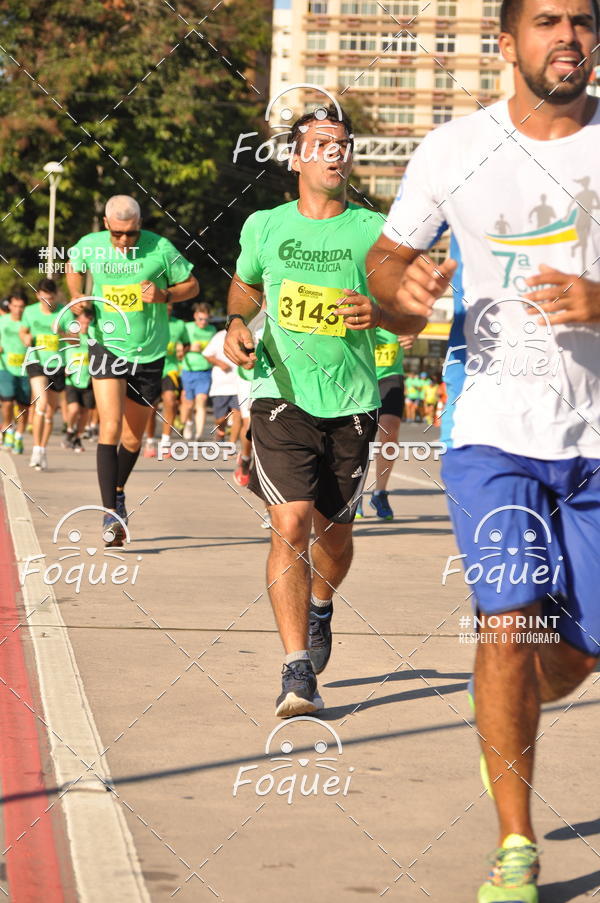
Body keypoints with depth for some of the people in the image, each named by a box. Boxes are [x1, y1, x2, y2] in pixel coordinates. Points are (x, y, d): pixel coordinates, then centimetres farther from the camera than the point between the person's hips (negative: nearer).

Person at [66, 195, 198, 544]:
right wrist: (78, 298, 3)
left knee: (133, 439, 11)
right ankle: (111, 514, -18)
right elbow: (74, 266, 20)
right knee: (110, 429, -18)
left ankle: (118, 490, 41)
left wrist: (163, 296, -16)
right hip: (107, 347, -1)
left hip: (149, 354, 1)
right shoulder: (90, 246, -4)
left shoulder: (160, 248, -10)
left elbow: (192, 285, 2)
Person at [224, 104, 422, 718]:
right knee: (290, 525, -15)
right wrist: (236, 325, 4)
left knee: (333, 531, 12)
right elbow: (244, 286, 25)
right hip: (282, 396, -1)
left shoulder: (374, 231, 2)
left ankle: (320, 606, 46)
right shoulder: (264, 227, 5)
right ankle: (297, 671, -15)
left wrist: (378, 314, -16)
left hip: (351, 402, 1)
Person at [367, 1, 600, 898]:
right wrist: (401, 282, -10)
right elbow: (386, 254, 13)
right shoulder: (453, 149, 2)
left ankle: (506, 727, 44)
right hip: (492, 428, -1)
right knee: (510, 622, -15)